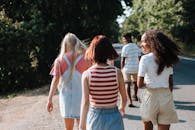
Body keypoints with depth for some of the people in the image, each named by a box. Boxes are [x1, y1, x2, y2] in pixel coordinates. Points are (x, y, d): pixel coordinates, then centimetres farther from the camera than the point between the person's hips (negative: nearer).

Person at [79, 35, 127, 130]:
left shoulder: (87, 74, -11)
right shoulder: (117, 72, -9)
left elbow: (85, 102, -15)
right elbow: (124, 98, 2)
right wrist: (122, 108, 24)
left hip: (95, 116, 0)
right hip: (113, 117, 0)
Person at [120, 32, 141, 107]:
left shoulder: (125, 47, -11)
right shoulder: (136, 46, 8)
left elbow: (122, 60, -12)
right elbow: (139, 58, 11)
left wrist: (121, 69, -4)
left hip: (127, 68, -5)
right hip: (136, 67, 6)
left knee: (127, 84, 0)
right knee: (135, 81, 24)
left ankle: (130, 102, -10)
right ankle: (135, 96, 45)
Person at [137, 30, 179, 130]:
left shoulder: (145, 59, -11)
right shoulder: (167, 59, 5)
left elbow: (139, 84, -15)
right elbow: (170, 83, 11)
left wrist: (146, 83, 5)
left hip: (151, 96, -4)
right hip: (167, 97, 4)